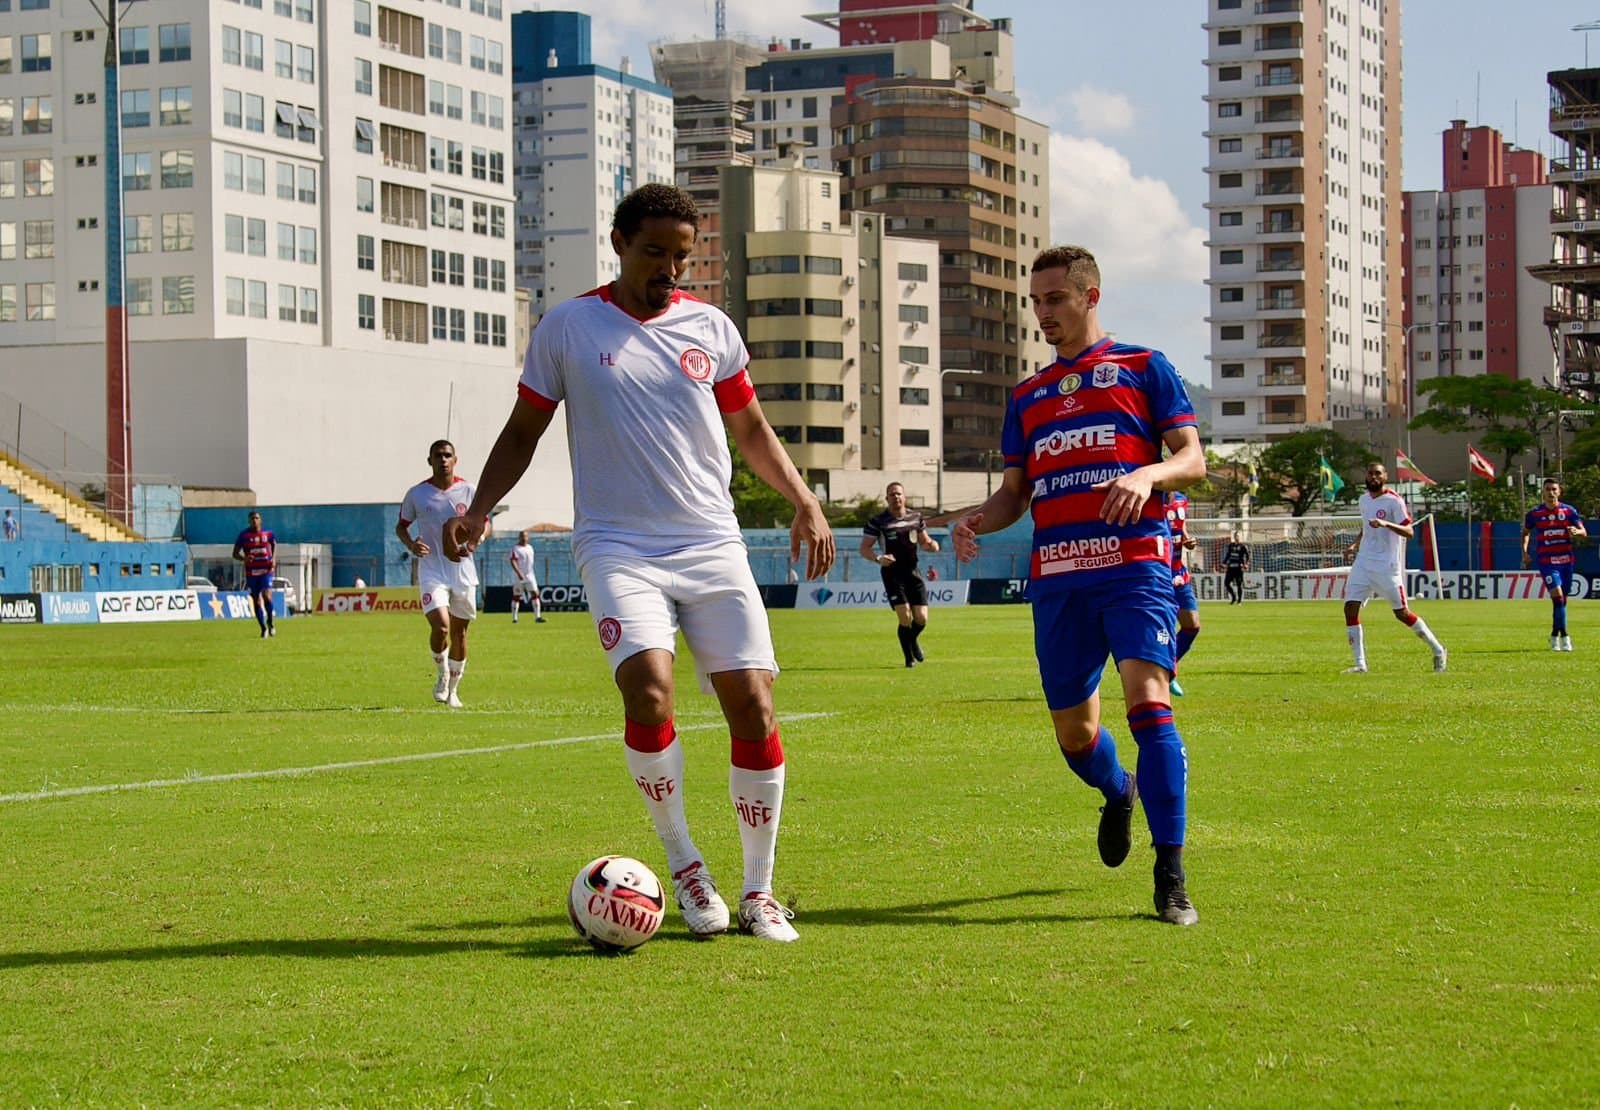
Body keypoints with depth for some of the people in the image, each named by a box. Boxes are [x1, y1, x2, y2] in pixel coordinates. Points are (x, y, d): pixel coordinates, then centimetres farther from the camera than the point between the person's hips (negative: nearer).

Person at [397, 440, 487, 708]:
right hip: (432, 569, -2)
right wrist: (411, 545, -9)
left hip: (463, 569, 2)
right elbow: (401, 525, 12)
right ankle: (441, 674, 8)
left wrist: (477, 537, -15)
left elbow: (485, 522, 9)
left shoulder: (468, 491, 0)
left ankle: (453, 688, 24)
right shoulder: (416, 494, 0)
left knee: (459, 630, 8)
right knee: (440, 626, -19)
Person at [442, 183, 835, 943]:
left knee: (753, 703, -7)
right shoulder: (566, 328, 4)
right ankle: (683, 867, -5)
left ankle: (758, 893, 7)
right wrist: (477, 509, -2)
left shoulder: (711, 329, 10)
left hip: (713, 545, 3)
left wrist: (803, 501, 8)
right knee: (648, 690, -25)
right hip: (619, 546, -3)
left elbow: (751, 431, 21)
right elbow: (523, 431, 12)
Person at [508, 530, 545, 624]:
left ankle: (537, 617, -12)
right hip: (518, 577, -5)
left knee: (535, 594, -7)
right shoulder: (515, 549, -7)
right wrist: (518, 573, -30)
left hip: (530, 575, 5)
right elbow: (513, 562, -19)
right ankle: (514, 618, 10)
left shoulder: (530, 547, 14)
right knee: (516, 597, 3)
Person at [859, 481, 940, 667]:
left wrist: (931, 544, -4)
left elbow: (924, 541, 20)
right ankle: (910, 657, 4)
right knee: (905, 617, -13)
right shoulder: (878, 522, -4)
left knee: (921, 618, -1)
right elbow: (864, 548, -4)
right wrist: (878, 558, -24)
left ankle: (912, 640, 33)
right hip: (892, 573, -4)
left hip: (913, 572, 4)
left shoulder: (916, 517, 8)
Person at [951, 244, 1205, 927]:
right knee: (1073, 730, 8)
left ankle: (1171, 877, -20)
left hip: (1134, 563, -5)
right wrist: (978, 520, -2)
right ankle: (1117, 793, 43)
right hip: (1056, 575, 5)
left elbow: (1192, 460, 3)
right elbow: (1015, 492, 20)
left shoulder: (1143, 368, 8)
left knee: (1147, 701, -21)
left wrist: (1147, 474, -19)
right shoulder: (1027, 397, 21)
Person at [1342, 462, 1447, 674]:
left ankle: (1438, 651, 16)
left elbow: (1409, 531, -18)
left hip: (1387, 565, -6)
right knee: (1350, 608, -7)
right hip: (1363, 563, 7)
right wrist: (1355, 545, 11)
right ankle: (1360, 664, -3)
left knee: (1402, 613, -2)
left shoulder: (1393, 501, -9)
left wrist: (1386, 524, -33)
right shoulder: (1364, 499, 13)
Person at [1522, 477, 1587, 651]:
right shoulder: (1534, 513, 1)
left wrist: (1576, 532, -24)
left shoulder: (1569, 511, 3)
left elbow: (1583, 531, -1)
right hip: (1546, 561, -3)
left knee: (1562, 599, 8)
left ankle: (1554, 635, 24)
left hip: (1566, 560, 3)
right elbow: (1526, 532, 16)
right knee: (1557, 596, -18)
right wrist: (1524, 552, 4)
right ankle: (1564, 637, -19)